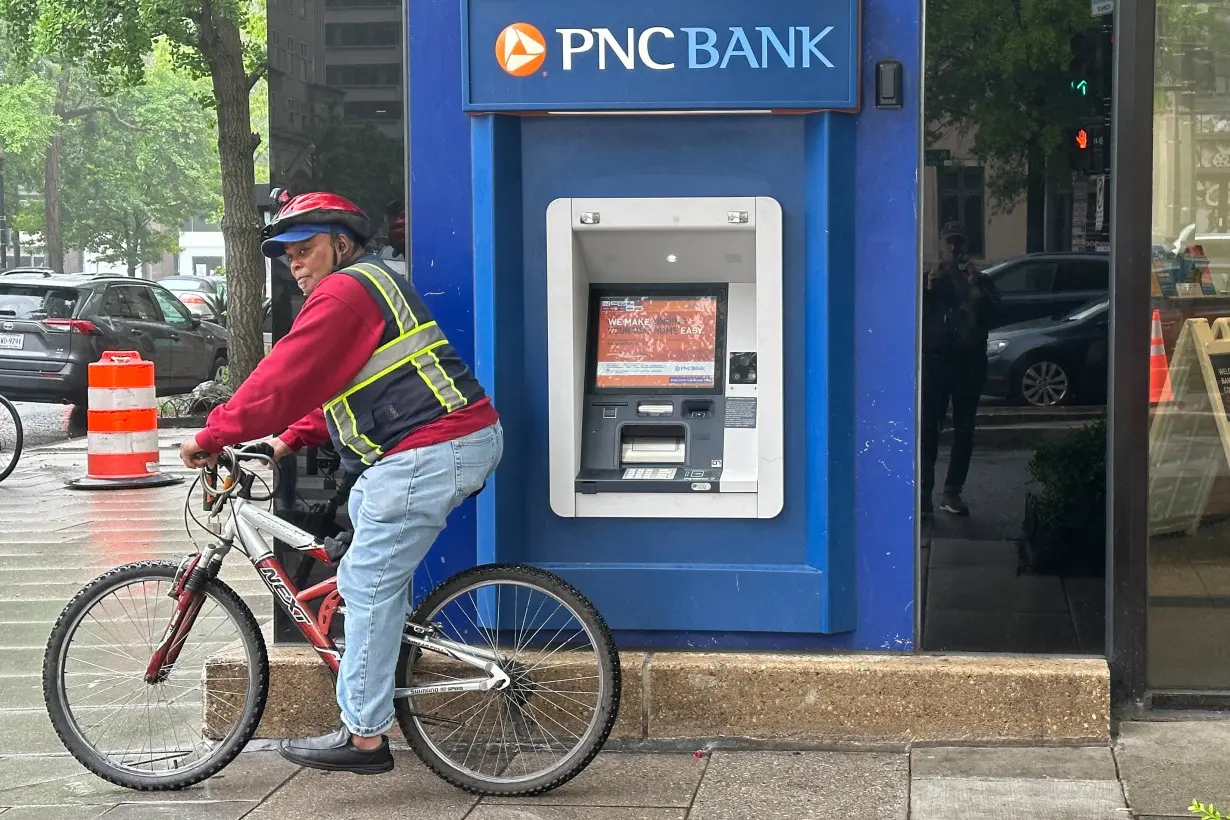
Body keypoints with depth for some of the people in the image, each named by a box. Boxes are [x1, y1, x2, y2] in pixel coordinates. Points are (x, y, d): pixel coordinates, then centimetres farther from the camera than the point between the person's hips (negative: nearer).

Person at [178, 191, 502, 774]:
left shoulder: (345, 291, -8)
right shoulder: (375, 281, 26)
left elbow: (285, 377, -12)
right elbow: (336, 385, 28)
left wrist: (213, 437, -4)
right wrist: (291, 439, 20)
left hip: (429, 453, -11)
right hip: (471, 437, 11)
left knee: (368, 584, -6)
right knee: (364, 507, 30)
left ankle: (364, 737, -3)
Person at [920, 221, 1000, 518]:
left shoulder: (980, 282, 12)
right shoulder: (929, 279, 11)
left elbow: (990, 313, -5)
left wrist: (975, 286, -15)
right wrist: (928, 290, -12)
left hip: (970, 363, 2)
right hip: (935, 360, -2)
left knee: (964, 431, 4)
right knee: (928, 430, -9)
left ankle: (953, 491, 11)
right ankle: (924, 493, -10)